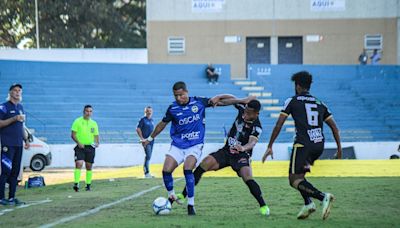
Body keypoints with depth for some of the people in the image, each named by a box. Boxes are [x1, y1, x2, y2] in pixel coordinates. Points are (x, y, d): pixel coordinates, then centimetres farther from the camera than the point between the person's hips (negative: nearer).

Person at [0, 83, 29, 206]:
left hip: (18, 144, 7)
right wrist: (14, 119, -19)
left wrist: (26, 139, 17)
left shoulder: (20, 107, 18)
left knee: (15, 171, 7)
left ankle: (12, 197, 11)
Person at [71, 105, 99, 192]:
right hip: (80, 147, -4)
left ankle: (88, 185, 15)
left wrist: (97, 143, -5)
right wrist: (78, 143, -16)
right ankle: (76, 184, -23)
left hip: (90, 147, 4)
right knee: (79, 164, -18)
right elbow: (73, 134, -2)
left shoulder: (94, 123, 12)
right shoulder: (77, 121, 1)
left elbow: (96, 135, 16)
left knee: (89, 167, 7)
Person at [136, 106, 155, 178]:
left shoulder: (151, 120, 15)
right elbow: (138, 129, -10)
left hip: (151, 140, 8)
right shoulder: (143, 119, -6)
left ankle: (145, 171, 19)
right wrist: (142, 138, -14)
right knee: (148, 156, -14)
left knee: (148, 156, 11)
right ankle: (147, 173, -13)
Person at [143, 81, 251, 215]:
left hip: (195, 145, -2)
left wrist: (240, 101, -6)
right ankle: (171, 197, 14)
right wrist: (150, 138, 24)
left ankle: (191, 205, -16)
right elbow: (162, 124, 16)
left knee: (187, 169, -25)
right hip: (177, 145, 2)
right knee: (166, 170, -14)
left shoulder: (199, 102, -3)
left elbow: (219, 100, 4)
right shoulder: (172, 109, 0)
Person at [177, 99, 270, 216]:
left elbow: (252, 142, -36)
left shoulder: (256, 127, -20)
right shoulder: (242, 110, -7)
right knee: (204, 164, -16)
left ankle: (263, 206, -15)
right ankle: (183, 195, -12)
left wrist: (243, 148, -57)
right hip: (226, 151, 5)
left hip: (241, 155, -5)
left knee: (248, 178, -30)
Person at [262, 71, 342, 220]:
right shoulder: (320, 104, 20)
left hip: (303, 144, -6)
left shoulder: (292, 101, 7)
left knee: (294, 180, -3)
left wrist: (270, 147, 6)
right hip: (319, 145, 6)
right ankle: (308, 203, 6)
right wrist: (339, 149, 22)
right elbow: (334, 127, 17)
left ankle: (323, 197, -24)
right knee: (299, 173, 24)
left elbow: (278, 125, 2)